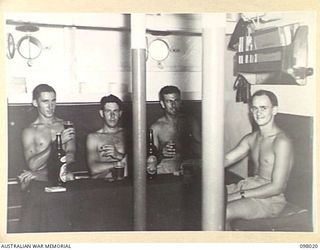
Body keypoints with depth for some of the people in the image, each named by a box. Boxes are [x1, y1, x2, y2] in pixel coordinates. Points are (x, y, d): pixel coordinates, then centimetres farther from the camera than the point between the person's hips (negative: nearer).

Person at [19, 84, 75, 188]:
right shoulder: (29, 131, 5)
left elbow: (70, 158, -1)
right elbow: (32, 165, -8)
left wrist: (38, 174, -13)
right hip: (40, 180, -1)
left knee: (69, 176, -33)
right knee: (27, 181, -33)